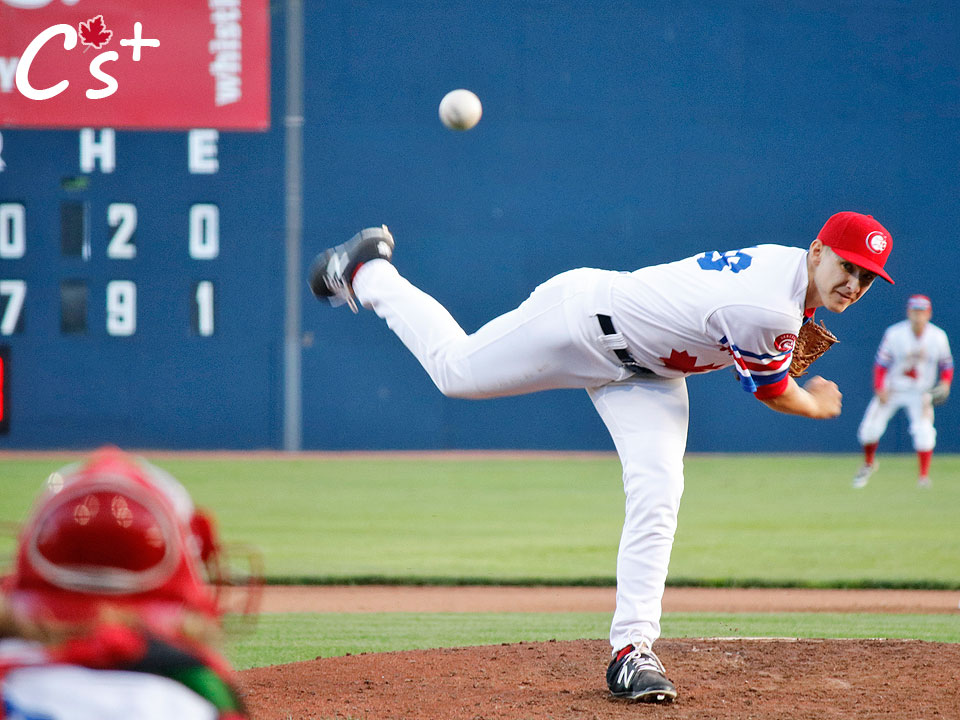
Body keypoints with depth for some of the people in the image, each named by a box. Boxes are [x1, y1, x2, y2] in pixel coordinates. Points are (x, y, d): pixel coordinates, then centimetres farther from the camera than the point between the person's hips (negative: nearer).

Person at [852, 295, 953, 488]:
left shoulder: (938, 337, -10)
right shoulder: (894, 334, -14)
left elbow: (947, 364, 2)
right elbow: (881, 364, -8)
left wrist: (945, 384, -16)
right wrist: (880, 389, -18)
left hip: (920, 393, 0)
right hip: (892, 390, 0)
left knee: (924, 431, -22)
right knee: (869, 429, -6)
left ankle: (924, 476, -10)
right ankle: (868, 464, 24)